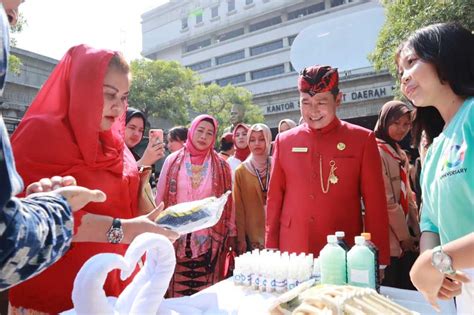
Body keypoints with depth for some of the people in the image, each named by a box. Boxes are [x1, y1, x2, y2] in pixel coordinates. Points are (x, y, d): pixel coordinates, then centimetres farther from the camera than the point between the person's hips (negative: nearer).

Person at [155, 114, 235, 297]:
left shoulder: (221, 167, 4)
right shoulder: (173, 161, 3)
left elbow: (227, 201, 5)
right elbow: (161, 198, 5)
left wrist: (230, 233, 4)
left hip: (208, 240, 0)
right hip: (177, 238, 0)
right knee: (176, 291, 7)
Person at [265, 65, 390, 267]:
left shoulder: (362, 139, -3)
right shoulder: (284, 141, 3)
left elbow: (376, 204, -2)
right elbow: (274, 199, 6)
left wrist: (378, 260, -2)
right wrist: (270, 249, 5)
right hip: (292, 252, 2)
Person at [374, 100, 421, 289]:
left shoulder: (400, 154, 15)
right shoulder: (377, 152, -12)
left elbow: (407, 196, 15)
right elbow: (386, 200, -16)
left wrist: (415, 232, 9)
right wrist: (404, 236, -10)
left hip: (407, 240, 8)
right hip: (390, 241, -8)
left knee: (410, 293, 14)